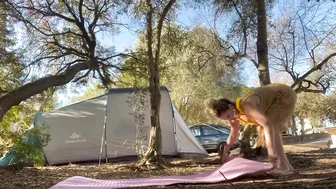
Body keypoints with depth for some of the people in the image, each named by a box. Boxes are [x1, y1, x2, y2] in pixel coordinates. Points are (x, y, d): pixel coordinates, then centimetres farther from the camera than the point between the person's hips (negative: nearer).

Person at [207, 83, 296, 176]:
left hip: (286, 95, -9)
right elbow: (233, 135, 7)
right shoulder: (234, 113, -7)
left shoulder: (245, 106, -36)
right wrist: (224, 153, 11)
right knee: (262, 129, 5)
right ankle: (286, 165, 7)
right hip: (277, 99, 9)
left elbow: (268, 124, -49)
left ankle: (283, 166, -16)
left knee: (269, 127, -21)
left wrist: (270, 151, -56)